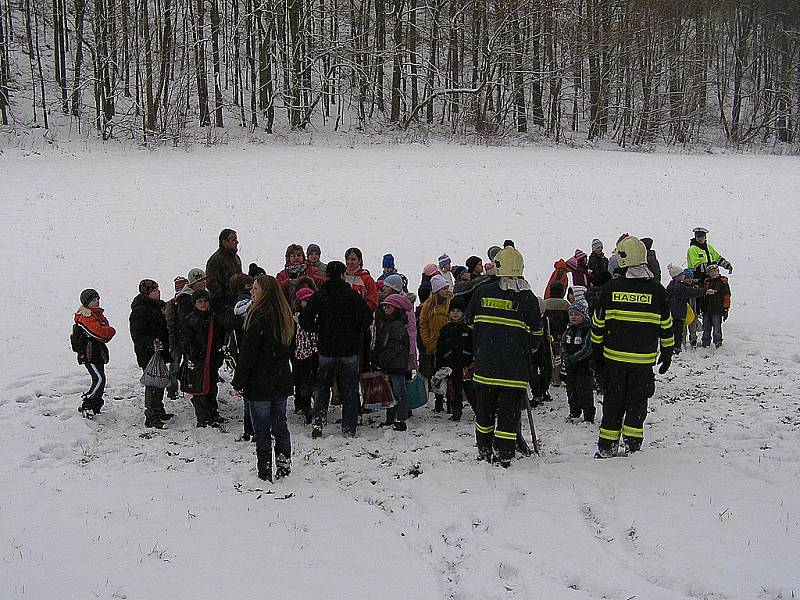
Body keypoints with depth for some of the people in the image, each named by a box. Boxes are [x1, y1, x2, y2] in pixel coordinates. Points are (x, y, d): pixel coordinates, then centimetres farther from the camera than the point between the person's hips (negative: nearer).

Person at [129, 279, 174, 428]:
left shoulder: (156, 306, 14)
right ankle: (151, 417, -4)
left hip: (159, 351, 10)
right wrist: (151, 344, -32)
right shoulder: (140, 310, -16)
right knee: (153, 384, -9)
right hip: (148, 355, -10)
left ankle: (159, 412, 30)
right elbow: (137, 335, -22)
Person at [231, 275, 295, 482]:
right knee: (280, 424, 16)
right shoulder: (284, 316, 7)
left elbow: (247, 353, -17)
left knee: (261, 428, 1)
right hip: (282, 381, 7)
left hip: (260, 382, -7)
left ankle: (264, 470, 5)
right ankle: (283, 463, 20)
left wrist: (239, 381, -11)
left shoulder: (258, 317, -18)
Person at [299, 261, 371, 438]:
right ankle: (348, 428, 10)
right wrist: (356, 331, 6)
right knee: (349, 390, 8)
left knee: (322, 386, 16)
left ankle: (318, 421, 2)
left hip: (326, 349, 2)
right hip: (349, 349, -2)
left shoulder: (319, 295, -2)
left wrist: (316, 331, 12)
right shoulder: (352, 295, -9)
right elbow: (367, 317, -12)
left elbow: (304, 319, -4)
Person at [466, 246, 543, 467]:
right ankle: (503, 457, 3)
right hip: (515, 370, -2)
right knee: (509, 413, 4)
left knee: (484, 411, 16)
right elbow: (535, 335, 1)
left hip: (484, 366, 2)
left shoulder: (481, 292, 1)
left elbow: (470, 324, 10)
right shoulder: (528, 298, -5)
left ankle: (484, 452, 26)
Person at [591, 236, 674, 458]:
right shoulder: (657, 290, -3)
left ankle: (608, 445, 11)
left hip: (614, 356, 0)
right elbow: (666, 326, 4)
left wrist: (597, 352, 14)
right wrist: (667, 353, 16)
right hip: (644, 359, 0)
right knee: (637, 400, 11)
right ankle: (632, 441, 9)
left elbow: (598, 323, 2)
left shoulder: (611, 288, -5)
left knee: (613, 400, 10)